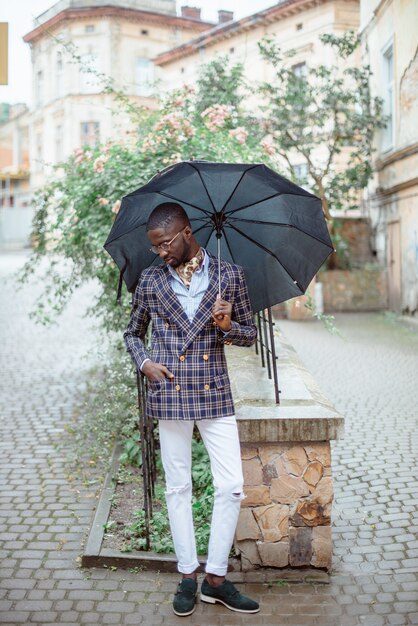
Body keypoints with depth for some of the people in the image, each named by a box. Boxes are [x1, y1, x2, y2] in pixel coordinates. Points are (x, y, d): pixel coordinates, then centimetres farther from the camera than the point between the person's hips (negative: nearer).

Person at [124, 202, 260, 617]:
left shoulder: (229, 276, 3)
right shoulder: (151, 281, 5)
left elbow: (250, 334, 8)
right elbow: (132, 332, 16)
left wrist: (227, 326, -14)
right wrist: (144, 362, -3)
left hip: (215, 395, 0)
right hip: (169, 395, 0)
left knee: (231, 487, -2)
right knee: (178, 487, 7)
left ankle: (216, 579, 13)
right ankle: (187, 576, 21)